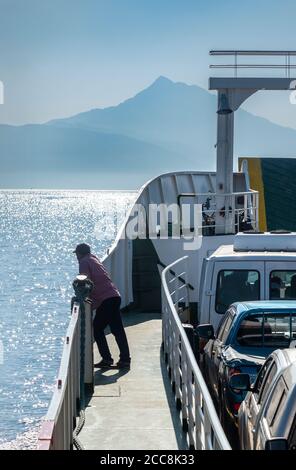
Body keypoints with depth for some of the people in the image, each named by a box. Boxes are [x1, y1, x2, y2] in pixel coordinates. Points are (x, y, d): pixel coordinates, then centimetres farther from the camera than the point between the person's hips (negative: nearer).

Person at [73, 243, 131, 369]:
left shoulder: (84, 262, -2)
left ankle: (107, 359, -3)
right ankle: (125, 359, 4)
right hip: (115, 296, 8)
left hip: (105, 299, -8)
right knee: (117, 329, 7)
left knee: (97, 329, 1)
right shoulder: (94, 259, 23)